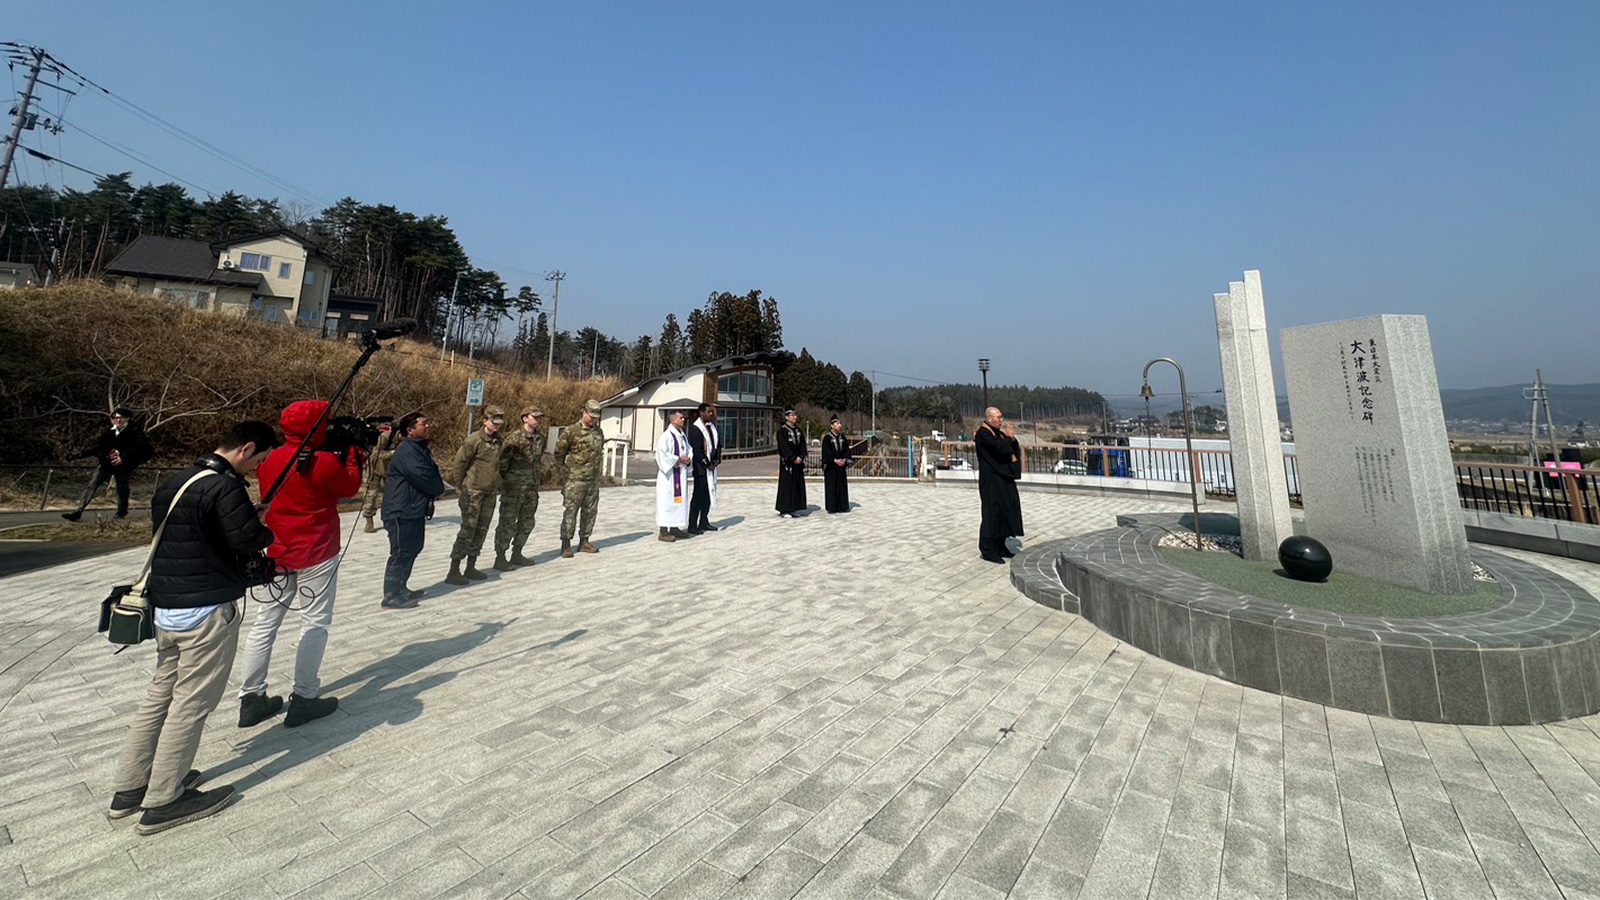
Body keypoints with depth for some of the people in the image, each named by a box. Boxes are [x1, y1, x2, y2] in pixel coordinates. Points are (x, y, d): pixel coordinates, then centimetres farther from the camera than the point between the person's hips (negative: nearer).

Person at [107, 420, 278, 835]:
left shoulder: (174, 483, 11)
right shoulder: (224, 486, -19)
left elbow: (164, 532, 18)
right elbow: (248, 539, -26)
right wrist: (268, 534, -3)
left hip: (165, 608, 9)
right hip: (206, 611, -9)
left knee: (160, 693, 19)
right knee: (191, 704, 2)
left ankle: (129, 789, 29)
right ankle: (163, 802, 12)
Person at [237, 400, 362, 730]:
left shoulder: (270, 460, 2)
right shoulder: (326, 462, -18)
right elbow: (351, 488, -2)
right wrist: (352, 451, 5)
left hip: (275, 554, 7)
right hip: (316, 555, -6)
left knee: (265, 622, 13)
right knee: (315, 624, 4)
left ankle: (251, 698, 22)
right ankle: (303, 699, 10)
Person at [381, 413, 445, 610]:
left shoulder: (420, 448, 14)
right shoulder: (407, 451, -19)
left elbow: (432, 474, 17)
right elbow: (423, 478, -24)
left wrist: (436, 486, -2)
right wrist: (439, 487, -5)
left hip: (415, 510, 11)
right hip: (402, 512, -11)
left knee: (412, 549, 18)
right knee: (401, 553, -4)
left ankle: (400, 589, 31)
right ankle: (391, 597, 5)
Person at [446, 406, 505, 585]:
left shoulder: (500, 441, 8)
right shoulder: (474, 439, -11)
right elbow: (459, 463, -9)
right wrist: (458, 487, -6)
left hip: (490, 493, 7)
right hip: (473, 491, -6)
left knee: (481, 530, 10)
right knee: (468, 530, -7)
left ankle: (471, 568, 20)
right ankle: (453, 571, 0)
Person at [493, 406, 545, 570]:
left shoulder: (540, 437, 7)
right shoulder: (515, 438, -15)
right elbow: (502, 460, -12)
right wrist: (504, 480, -7)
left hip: (532, 487, 7)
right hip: (514, 488, -7)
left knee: (527, 522, 14)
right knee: (508, 523, 0)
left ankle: (517, 554, 28)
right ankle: (500, 558, 9)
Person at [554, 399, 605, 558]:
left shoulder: (598, 431, 10)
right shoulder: (572, 431, -9)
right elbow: (559, 450, -3)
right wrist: (569, 464, 2)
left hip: (594, 479, 6)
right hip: (576, 479, -6)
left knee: (590, 511, 10)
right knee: (570, 511, -3)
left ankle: (584, 542, 20)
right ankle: (566, 544, 3)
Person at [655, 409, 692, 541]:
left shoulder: (682, 435, 11)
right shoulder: (666, 436, -15)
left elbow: (688, 449, 20)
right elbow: (662, 454, -21)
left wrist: (688, 458, -1)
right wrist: (679, 459, -18)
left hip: (680, 473, 9)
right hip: (669, 474, -9)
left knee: (679, 500, 13)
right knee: (667, 501, -4)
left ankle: (674, 528, 23)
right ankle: (663, 532, 2)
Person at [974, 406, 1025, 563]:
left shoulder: (998, 432, 15)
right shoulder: (983, 433, -13)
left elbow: (1014, 449, 13)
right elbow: (1001, 448, -26)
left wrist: (1011, 438, -6)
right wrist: (1009, 438, -7)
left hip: (1003, 479, 9)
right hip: (991, 480, -9)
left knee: (1006, 511, 12)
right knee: (992, 513, -7)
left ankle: (1000, 546, 21)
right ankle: (987, 550, 0)